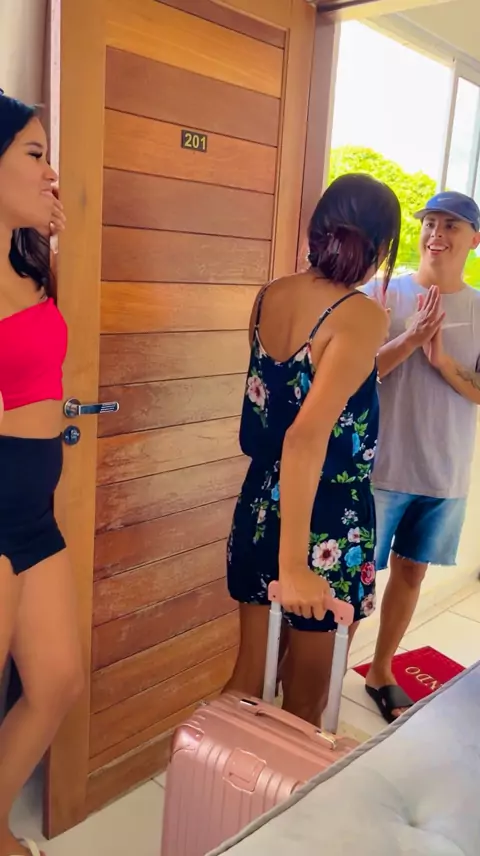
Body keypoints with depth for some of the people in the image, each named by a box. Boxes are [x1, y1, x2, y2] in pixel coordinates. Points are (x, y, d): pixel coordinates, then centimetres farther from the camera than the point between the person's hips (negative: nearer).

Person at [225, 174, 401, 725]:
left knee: (247, 678, 23)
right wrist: (294, 563, -28)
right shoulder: (363, 316, -19)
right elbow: (307, 436, -30)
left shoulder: (269, 297, 1)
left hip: (259, 507, 6)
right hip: (327, 522, -6)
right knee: (304, 703, 16)